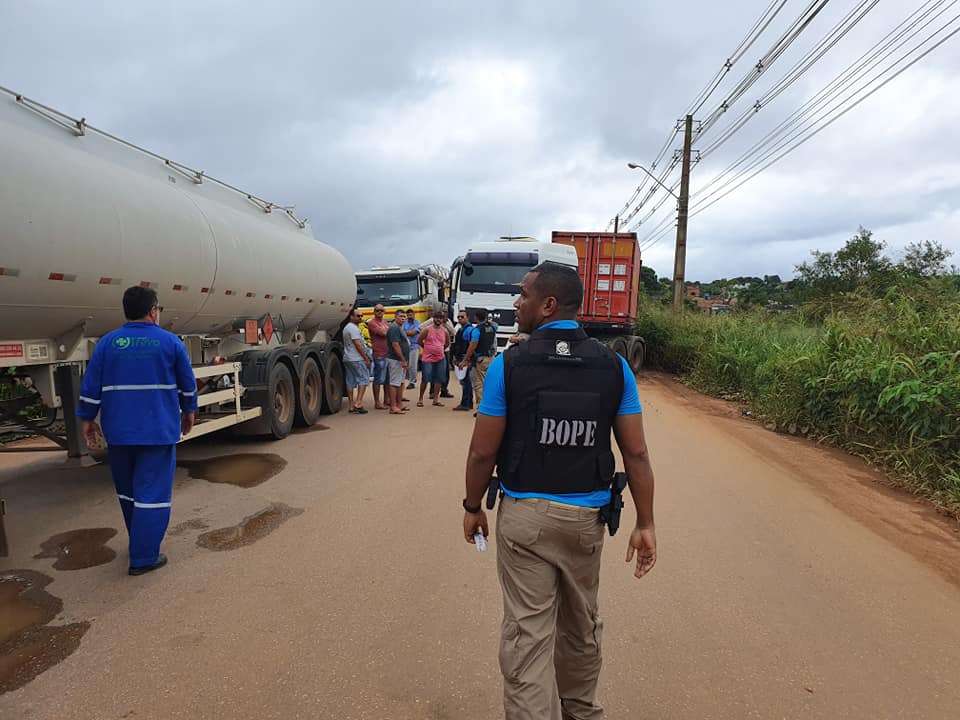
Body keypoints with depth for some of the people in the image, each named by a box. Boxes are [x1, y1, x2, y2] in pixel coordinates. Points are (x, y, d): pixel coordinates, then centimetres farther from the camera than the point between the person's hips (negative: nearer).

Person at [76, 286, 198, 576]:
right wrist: (189, 411, 18)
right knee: (153, 494, 1)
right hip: (158, 432, -3)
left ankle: (141, 544, 34)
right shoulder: (170, 342, -2)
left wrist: (87, 419, 13)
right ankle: (143, 558, 1)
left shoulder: (107, 342, 2)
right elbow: (188, 384, 4)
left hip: (118, 432, 4)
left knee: (127, 491, 20)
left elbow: (90, 386, 3)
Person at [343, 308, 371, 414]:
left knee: (350, 382, 8)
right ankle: (358, 403, -12)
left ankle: (351, 406, 9)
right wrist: (366, 359, -14)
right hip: (357, 359, -10)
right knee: (363, 379, -5)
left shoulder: (346, 327, 19)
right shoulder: (354, 328, -13)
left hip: (347, 358, 10)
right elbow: (358, 345, -18)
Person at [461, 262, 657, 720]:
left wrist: (472, 506, 7)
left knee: (527, 634, 7)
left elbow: (483, 452, -8)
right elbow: (636, 453, -4)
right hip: (586, 516, 4)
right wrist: (645, 523, 4)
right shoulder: (613, 366, -3)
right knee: (582, 626, 24)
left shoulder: (509, 365, -11)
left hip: (524, 515, -4)